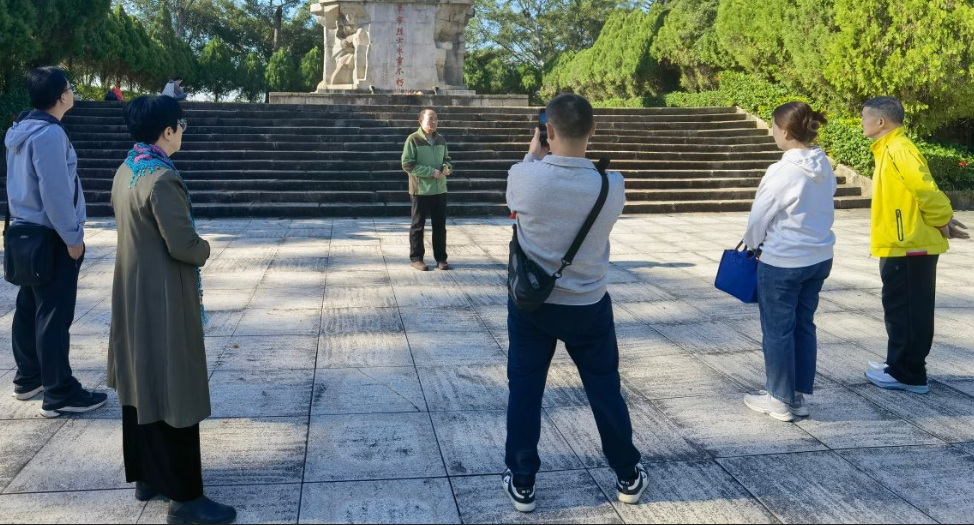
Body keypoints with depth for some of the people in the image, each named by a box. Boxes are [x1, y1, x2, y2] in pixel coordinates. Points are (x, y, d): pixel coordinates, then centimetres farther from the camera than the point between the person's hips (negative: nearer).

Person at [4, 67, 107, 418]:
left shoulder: (20, 130, 11)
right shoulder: (50, 134, -20)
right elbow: (56, 192, -23)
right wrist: (73, 237, -16)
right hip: (51, 237, -10)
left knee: (29, 308, 17)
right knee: (54, 316, -5)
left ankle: (28, 378, 29)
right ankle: (60, 394, 0)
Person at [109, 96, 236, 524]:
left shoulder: (125, 172, 6)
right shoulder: (163, 179, -23)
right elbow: (184, 246, -24)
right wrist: (204, 249, -3)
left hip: (132, 292, 10)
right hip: (163, 298, -9)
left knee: (142, 384, 18)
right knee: (172, 391, -2)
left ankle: (146, 475, 31)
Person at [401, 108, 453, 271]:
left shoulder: (441, 140, 9)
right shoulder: (413, 139, -9)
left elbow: (447, 159, 22)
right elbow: (407, 164, -13)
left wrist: (447, 167, -4)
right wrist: (431, 172, -18)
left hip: (440, 190, 5)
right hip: (420, 190, -5)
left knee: (440, 225, 9)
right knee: (418, 225, 4)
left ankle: (441, 258, 18)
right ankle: (417, 258, 13)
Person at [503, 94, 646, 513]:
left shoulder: (523, 177, -18)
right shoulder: (612, 186, -16)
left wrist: (534, 153, 18)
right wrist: (547, 159, 12)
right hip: (589, 306, 1)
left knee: (524, 389, 12)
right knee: (605, 389, 15)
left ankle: (522, 483, 19)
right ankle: (628, 476, 30)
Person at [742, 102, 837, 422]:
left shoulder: (783, 172, -21)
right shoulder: (824, 167, 1)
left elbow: (759, 217, -11)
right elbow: (823, 210, 9)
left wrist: (751, 244, 8)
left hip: (782, 262, -7)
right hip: (819, 257, 7)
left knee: (778, 330, 6)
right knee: (804, 326, 16)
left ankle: (780, 400, 17)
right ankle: (799, 397, 25)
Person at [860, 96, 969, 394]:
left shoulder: (898, 150, -17)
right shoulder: (889, 149, 15)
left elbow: (926, 191, -23)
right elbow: (921, 192, 18)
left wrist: (943, 224, -11)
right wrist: (944, 222, 12)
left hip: (908, 247, -10)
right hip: (905, 246, 10)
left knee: (907, 311, -3)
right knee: (904, 309, 16)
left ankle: (908, 375, 5)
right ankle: (902, 367, 26)